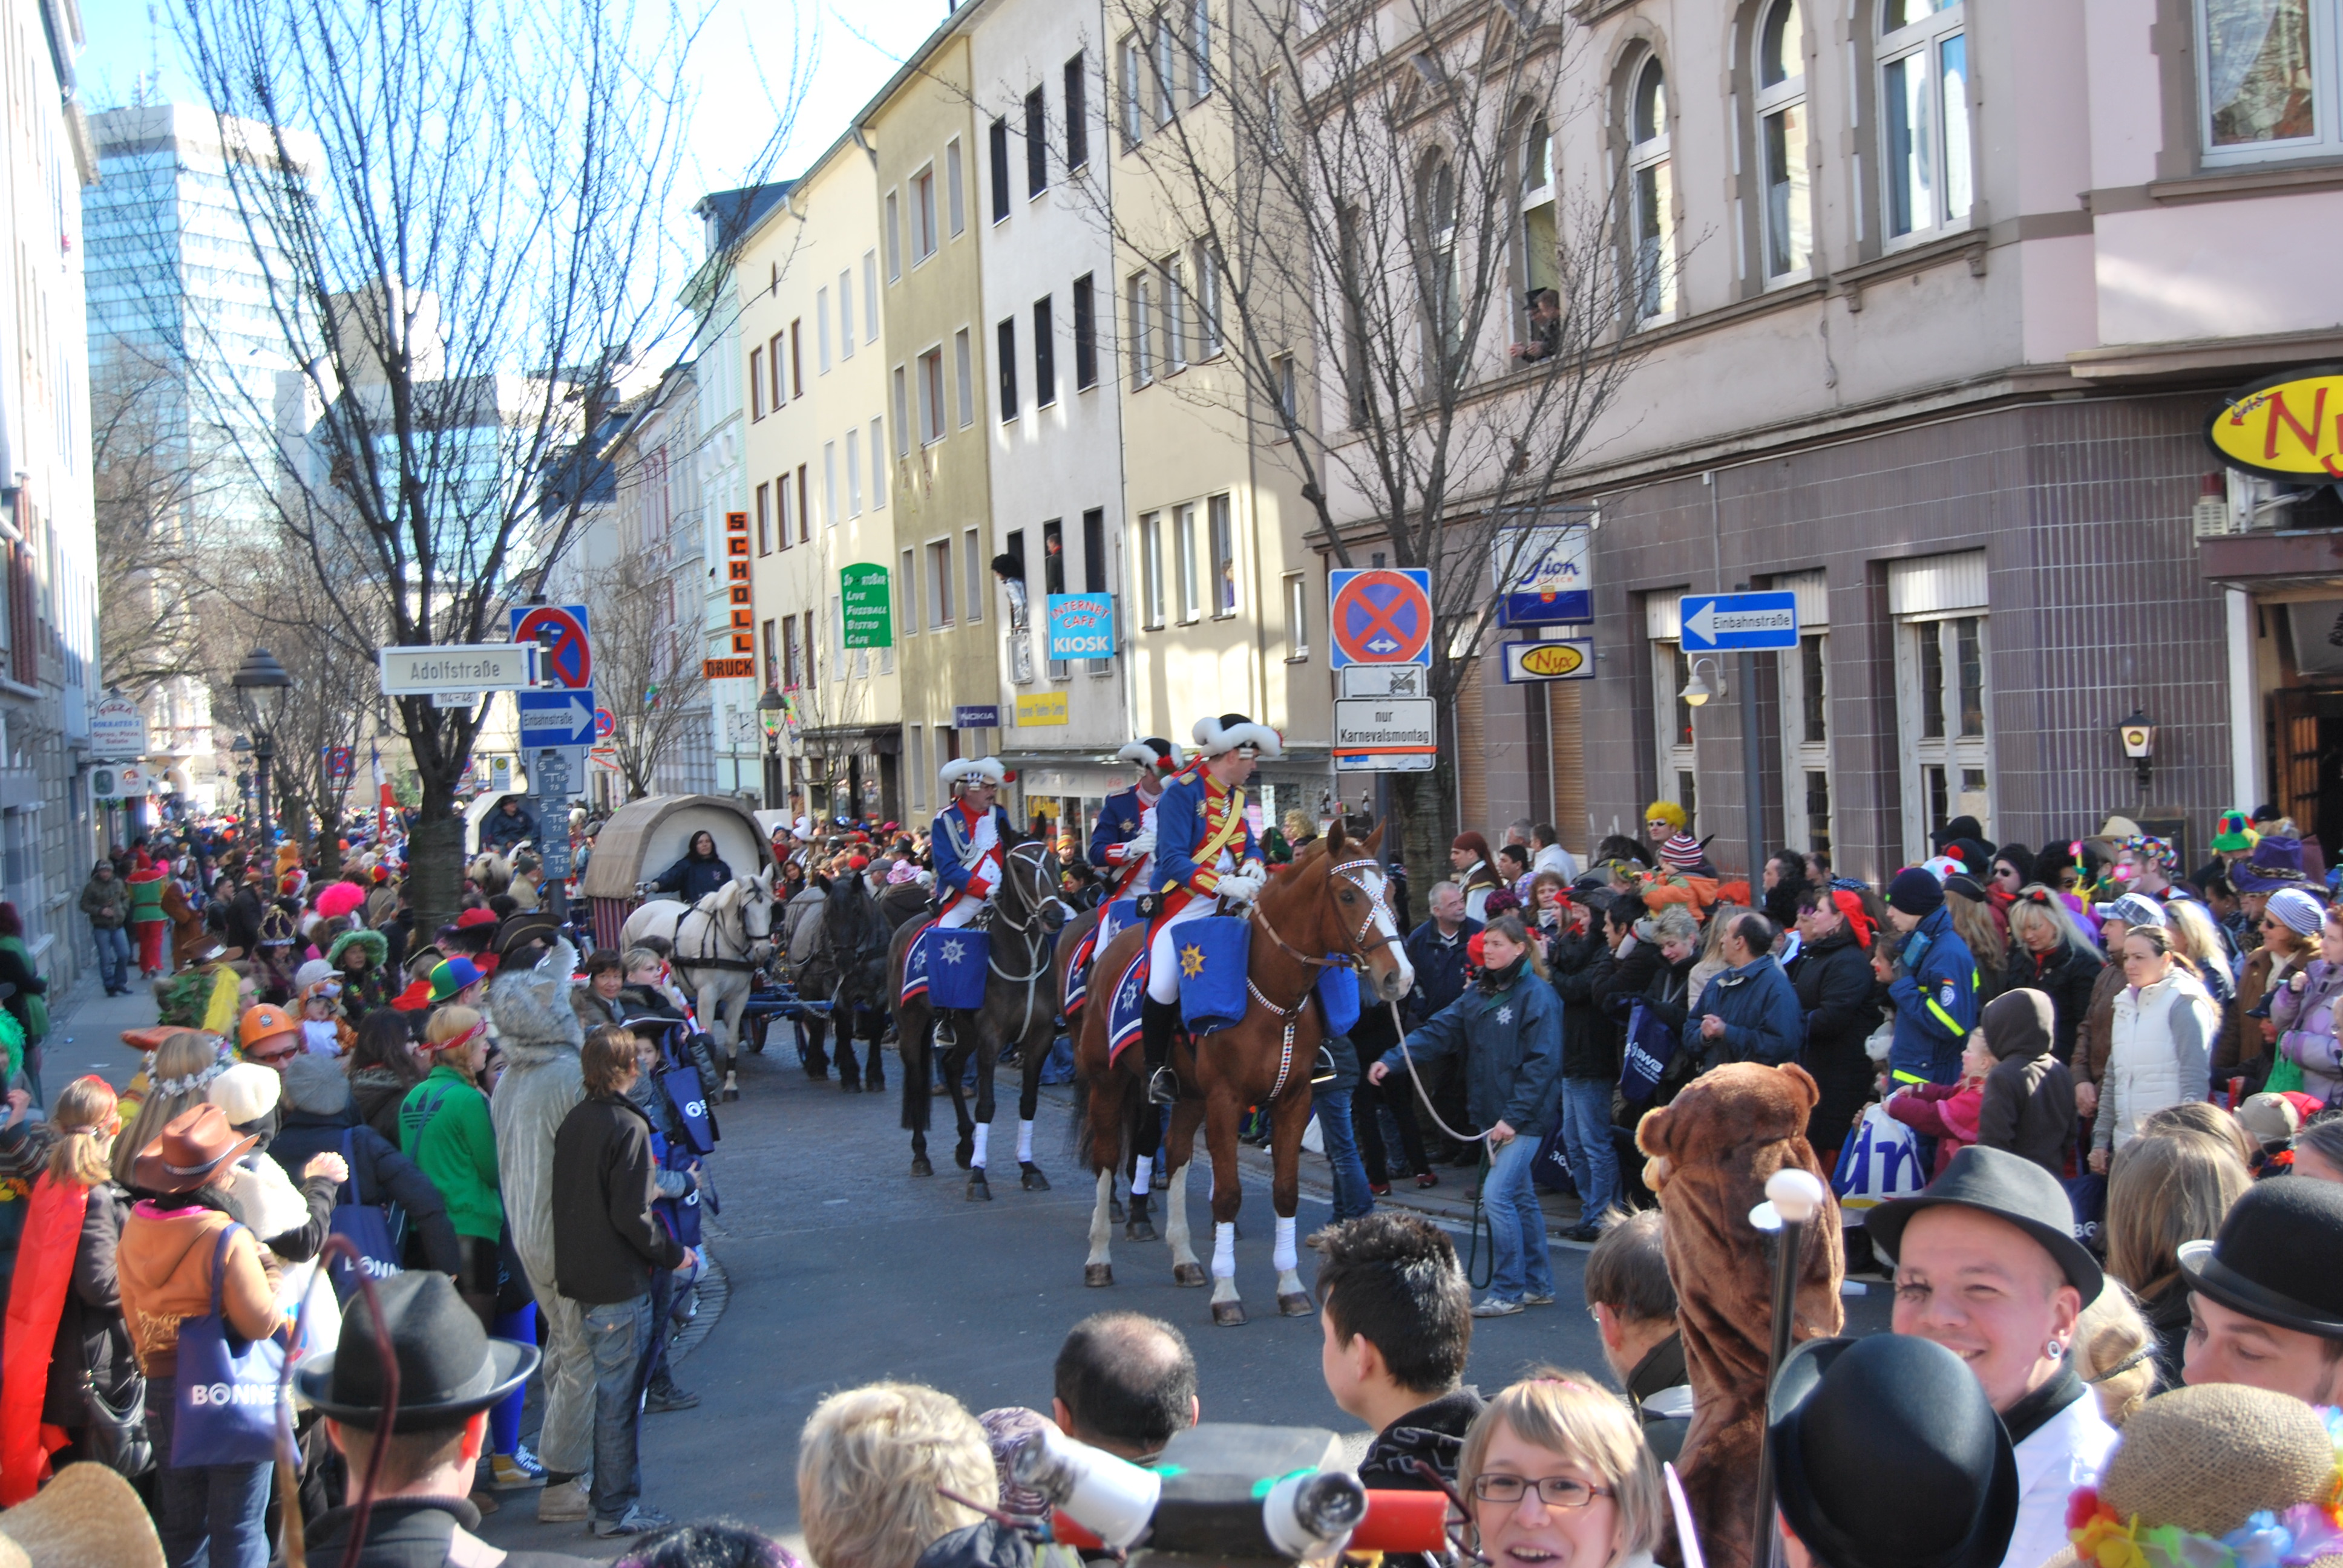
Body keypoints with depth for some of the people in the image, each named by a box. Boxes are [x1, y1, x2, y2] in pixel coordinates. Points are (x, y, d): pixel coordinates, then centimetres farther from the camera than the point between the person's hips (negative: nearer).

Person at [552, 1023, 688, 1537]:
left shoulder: (574, 1122, 7)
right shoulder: (627, 1127, -17)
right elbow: (632, 1218, -19)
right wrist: (673, 1255, -6)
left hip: (581, 1277, 8)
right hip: (619, 1283, -8)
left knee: (611, 1390, 19)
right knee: (618, 1394, 0)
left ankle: (613, 1495, 28)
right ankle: (615, 1509, 7)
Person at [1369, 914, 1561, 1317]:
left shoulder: (1538, 996, -13)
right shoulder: (1479, 993, 10)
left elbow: (1542, 1065, -16)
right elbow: (1439, 1031, 2)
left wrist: (1514, 1117, -21)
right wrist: (1393, 1060, -12)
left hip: (1524, 1116, -8)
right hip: (1490, 1114, 8)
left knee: (1497, 1194, -12)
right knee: (1521, 1197, 14)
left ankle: (1508, 1291, -1)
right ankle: (1538, 1285, 25)